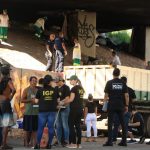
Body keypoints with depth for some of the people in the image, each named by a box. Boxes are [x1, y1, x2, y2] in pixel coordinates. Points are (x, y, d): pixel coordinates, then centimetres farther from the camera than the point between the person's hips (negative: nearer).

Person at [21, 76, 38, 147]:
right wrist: (31, 100, -14)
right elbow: (22, 100, -4)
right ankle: (26, 142, 8)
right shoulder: (26, 90, 1)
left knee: (35, 128, 4)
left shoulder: (38, 90, 10)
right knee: (28, 128, 0)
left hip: (36, 112, 3)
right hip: (28, 112, -3)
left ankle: (35, 142, 7)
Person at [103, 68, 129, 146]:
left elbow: (106, 94, -2)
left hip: (111, 105, -2)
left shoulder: (109, 83, -3)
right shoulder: (122, 83, 3)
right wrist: (126, 105, 9)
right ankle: (124, 141, 11)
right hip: (120, 106, 2)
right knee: (122, 123, 9)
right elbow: (126, 95, 1)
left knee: (110, 123, 0)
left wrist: (105, 99, 17)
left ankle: (109, 141, -6)